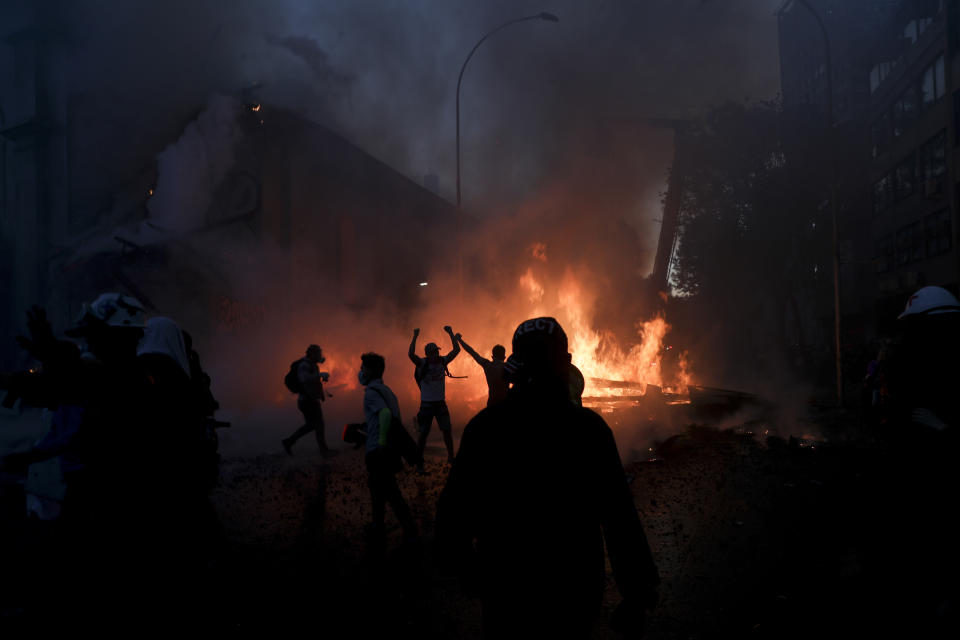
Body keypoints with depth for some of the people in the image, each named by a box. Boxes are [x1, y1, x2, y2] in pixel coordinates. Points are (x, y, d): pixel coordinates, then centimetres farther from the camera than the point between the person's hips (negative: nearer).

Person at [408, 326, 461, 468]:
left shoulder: (443, 361, 2)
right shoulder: (422, 363, -10)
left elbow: (456, 350, -3)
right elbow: (411, 354, -27)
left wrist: (451, 333, -9)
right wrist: (415, 337, -29)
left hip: (440, 403, 4)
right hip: (426, 404, -4)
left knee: (447, 431, 10)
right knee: (423, 434, 0)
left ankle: (451, 457, 28)